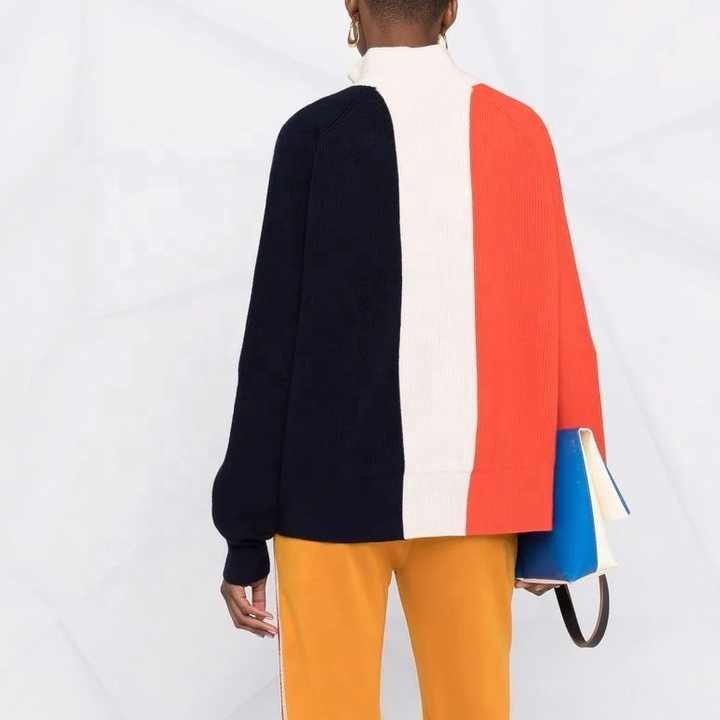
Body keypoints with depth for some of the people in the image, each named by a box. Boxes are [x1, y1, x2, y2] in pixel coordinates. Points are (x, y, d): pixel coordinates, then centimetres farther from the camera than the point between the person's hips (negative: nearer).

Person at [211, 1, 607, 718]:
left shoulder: (316, 133, -5)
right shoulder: (520, 132, 4)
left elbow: (276, 336, -7)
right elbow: (557, 326, 5)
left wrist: (245, 530, -1)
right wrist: (551, 508, 13)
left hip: (335, 485, -3)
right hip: (476, 489, 3)